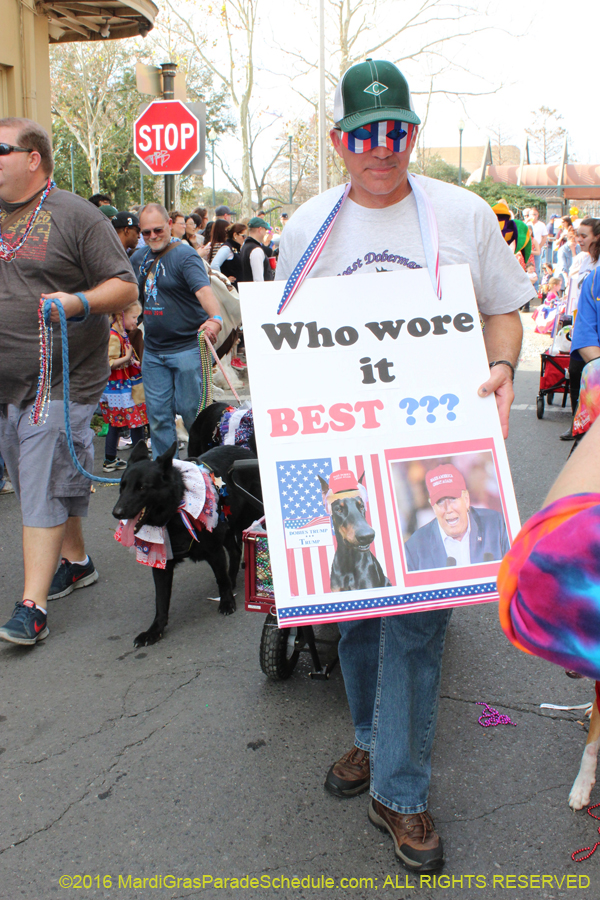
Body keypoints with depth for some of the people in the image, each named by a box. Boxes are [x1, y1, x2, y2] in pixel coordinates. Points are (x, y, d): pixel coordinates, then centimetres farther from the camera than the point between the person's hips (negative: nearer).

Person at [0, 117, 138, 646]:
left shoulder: (77, 217, -5)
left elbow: (125, 287, -8)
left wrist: (77, 302, -24)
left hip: (61, 382, -7)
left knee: (45, 491, -7)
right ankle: (75, 561, 34)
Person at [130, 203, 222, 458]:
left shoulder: (185, 254, -11)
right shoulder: (139, 258, 10)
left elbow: (203, 290, -28)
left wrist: (215, 318, -45)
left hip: (187, 348, -6)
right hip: (153, 350, 6)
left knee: (190, 409, 0)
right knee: (158, 415, 8)